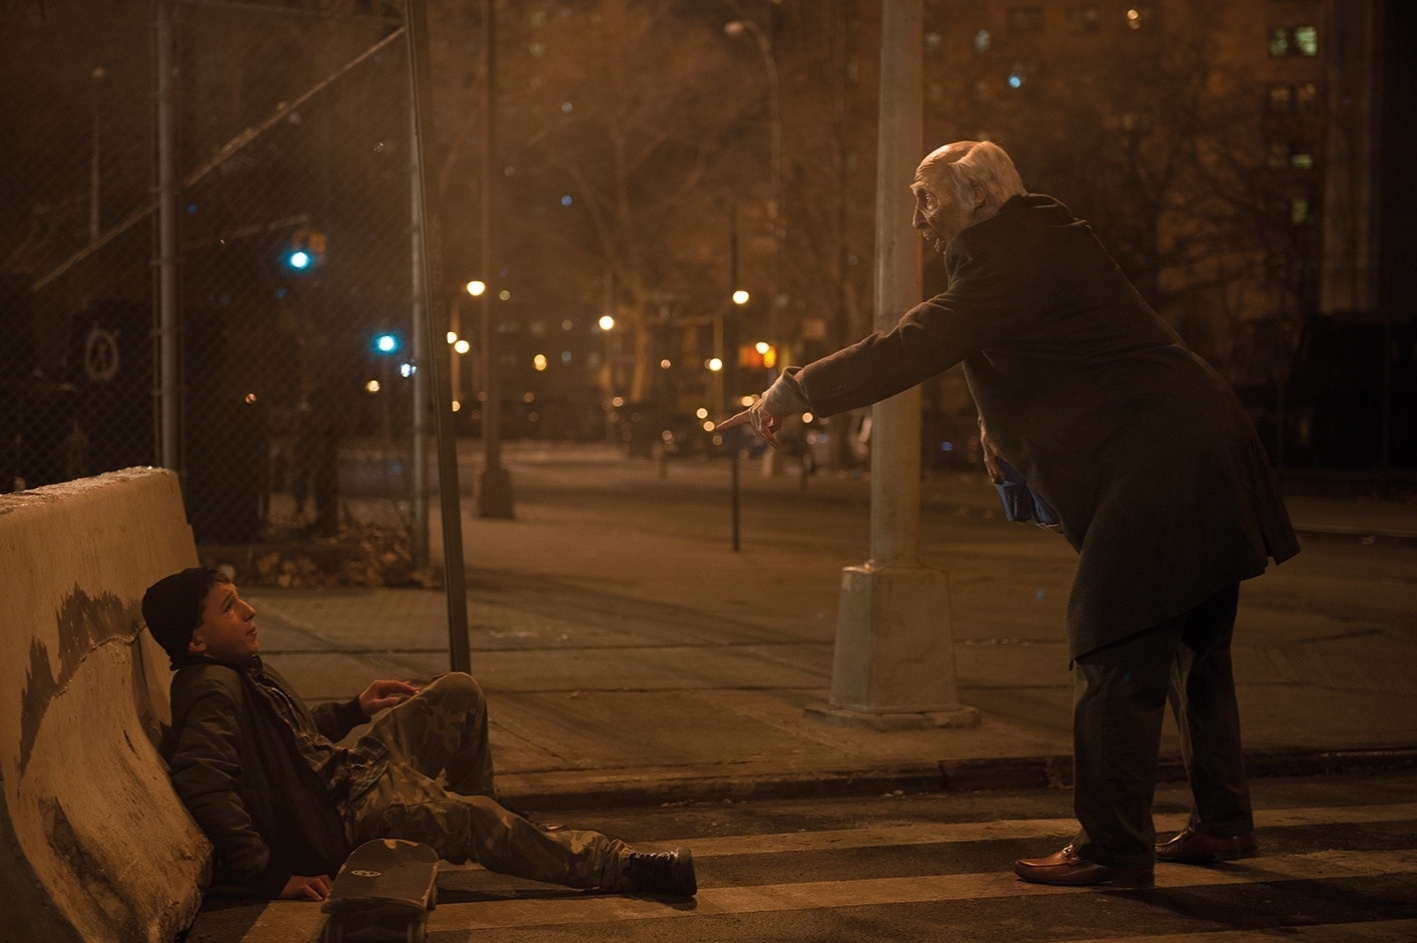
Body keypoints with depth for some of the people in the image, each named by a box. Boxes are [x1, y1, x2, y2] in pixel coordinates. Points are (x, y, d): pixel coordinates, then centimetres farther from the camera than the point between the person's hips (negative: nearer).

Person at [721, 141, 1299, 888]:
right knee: (1191, 651, 18)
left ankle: (1112, 847, -3)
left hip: (1155, 475, -10)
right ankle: (1224, 824, 28)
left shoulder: (1012, 263, -15)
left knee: (1113, 662, -7)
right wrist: (998, 421, 13)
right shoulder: (1049, 240, 16)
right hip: (1205, 462, 11)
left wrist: (796, 392, -15)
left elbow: (911, 348, -20)